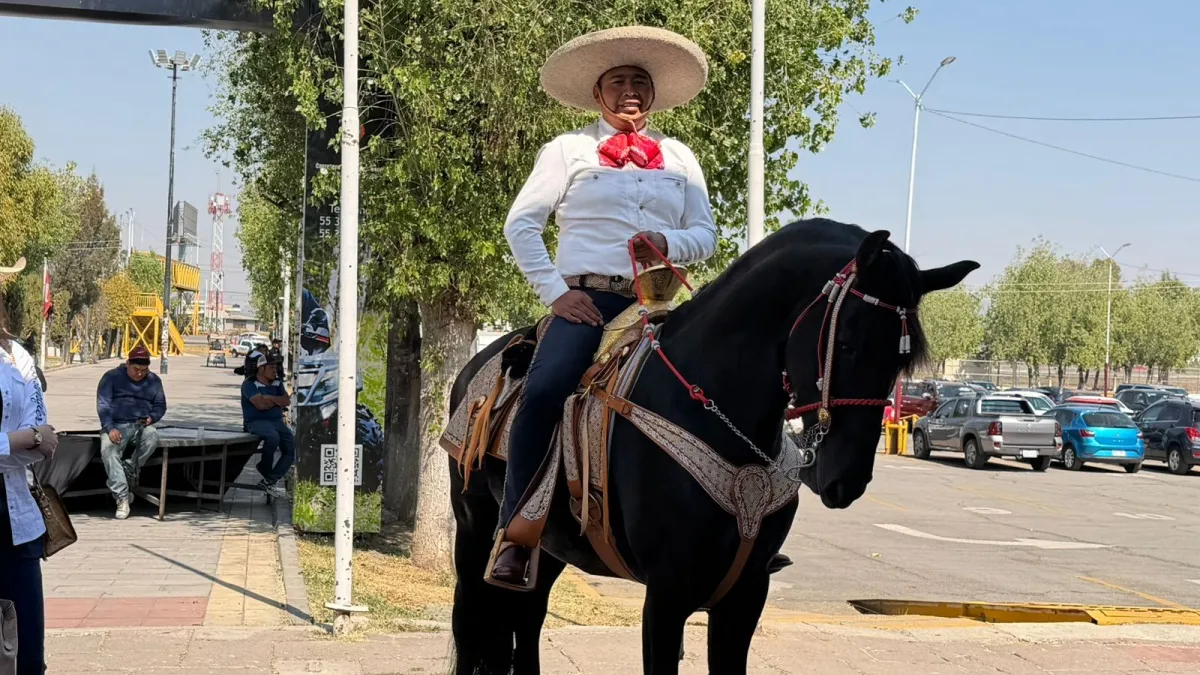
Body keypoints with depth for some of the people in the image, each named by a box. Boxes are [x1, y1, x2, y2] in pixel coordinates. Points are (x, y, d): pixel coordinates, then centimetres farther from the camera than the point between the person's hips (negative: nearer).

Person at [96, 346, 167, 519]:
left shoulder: (154, 381, 15)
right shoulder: (112, 377, 5)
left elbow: (160, 405, 17)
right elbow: (103, 404, -3)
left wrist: (152, 418, -8)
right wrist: (110, 428, -20)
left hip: (141, 426, 2)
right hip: (116, 425, -2)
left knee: (152, 437, -36)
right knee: (108, 450, -34)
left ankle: (129, 471, -19)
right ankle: (122, 497, -33)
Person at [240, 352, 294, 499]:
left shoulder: (277, 384, 17)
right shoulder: (249, 384, -2)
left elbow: (287, 401, 3)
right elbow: (261, 404, -15)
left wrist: (270, 398, -9)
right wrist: (277, 401, 0)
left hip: (277, 421, 7)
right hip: (256, 421, -7)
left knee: (292, 448, -15)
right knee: (273, 436, -38)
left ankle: (269, 481, -12)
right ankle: (265, 470, -12)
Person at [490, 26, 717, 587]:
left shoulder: (680, 159, 22)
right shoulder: (568, 150, 13)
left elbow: (705, 236, 16)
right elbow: (521, 223, 5)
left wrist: (668, 242, -7)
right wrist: (554, 290, -7)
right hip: (585, 298, -3)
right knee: (543, 394, -31)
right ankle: (514, 535, -25)